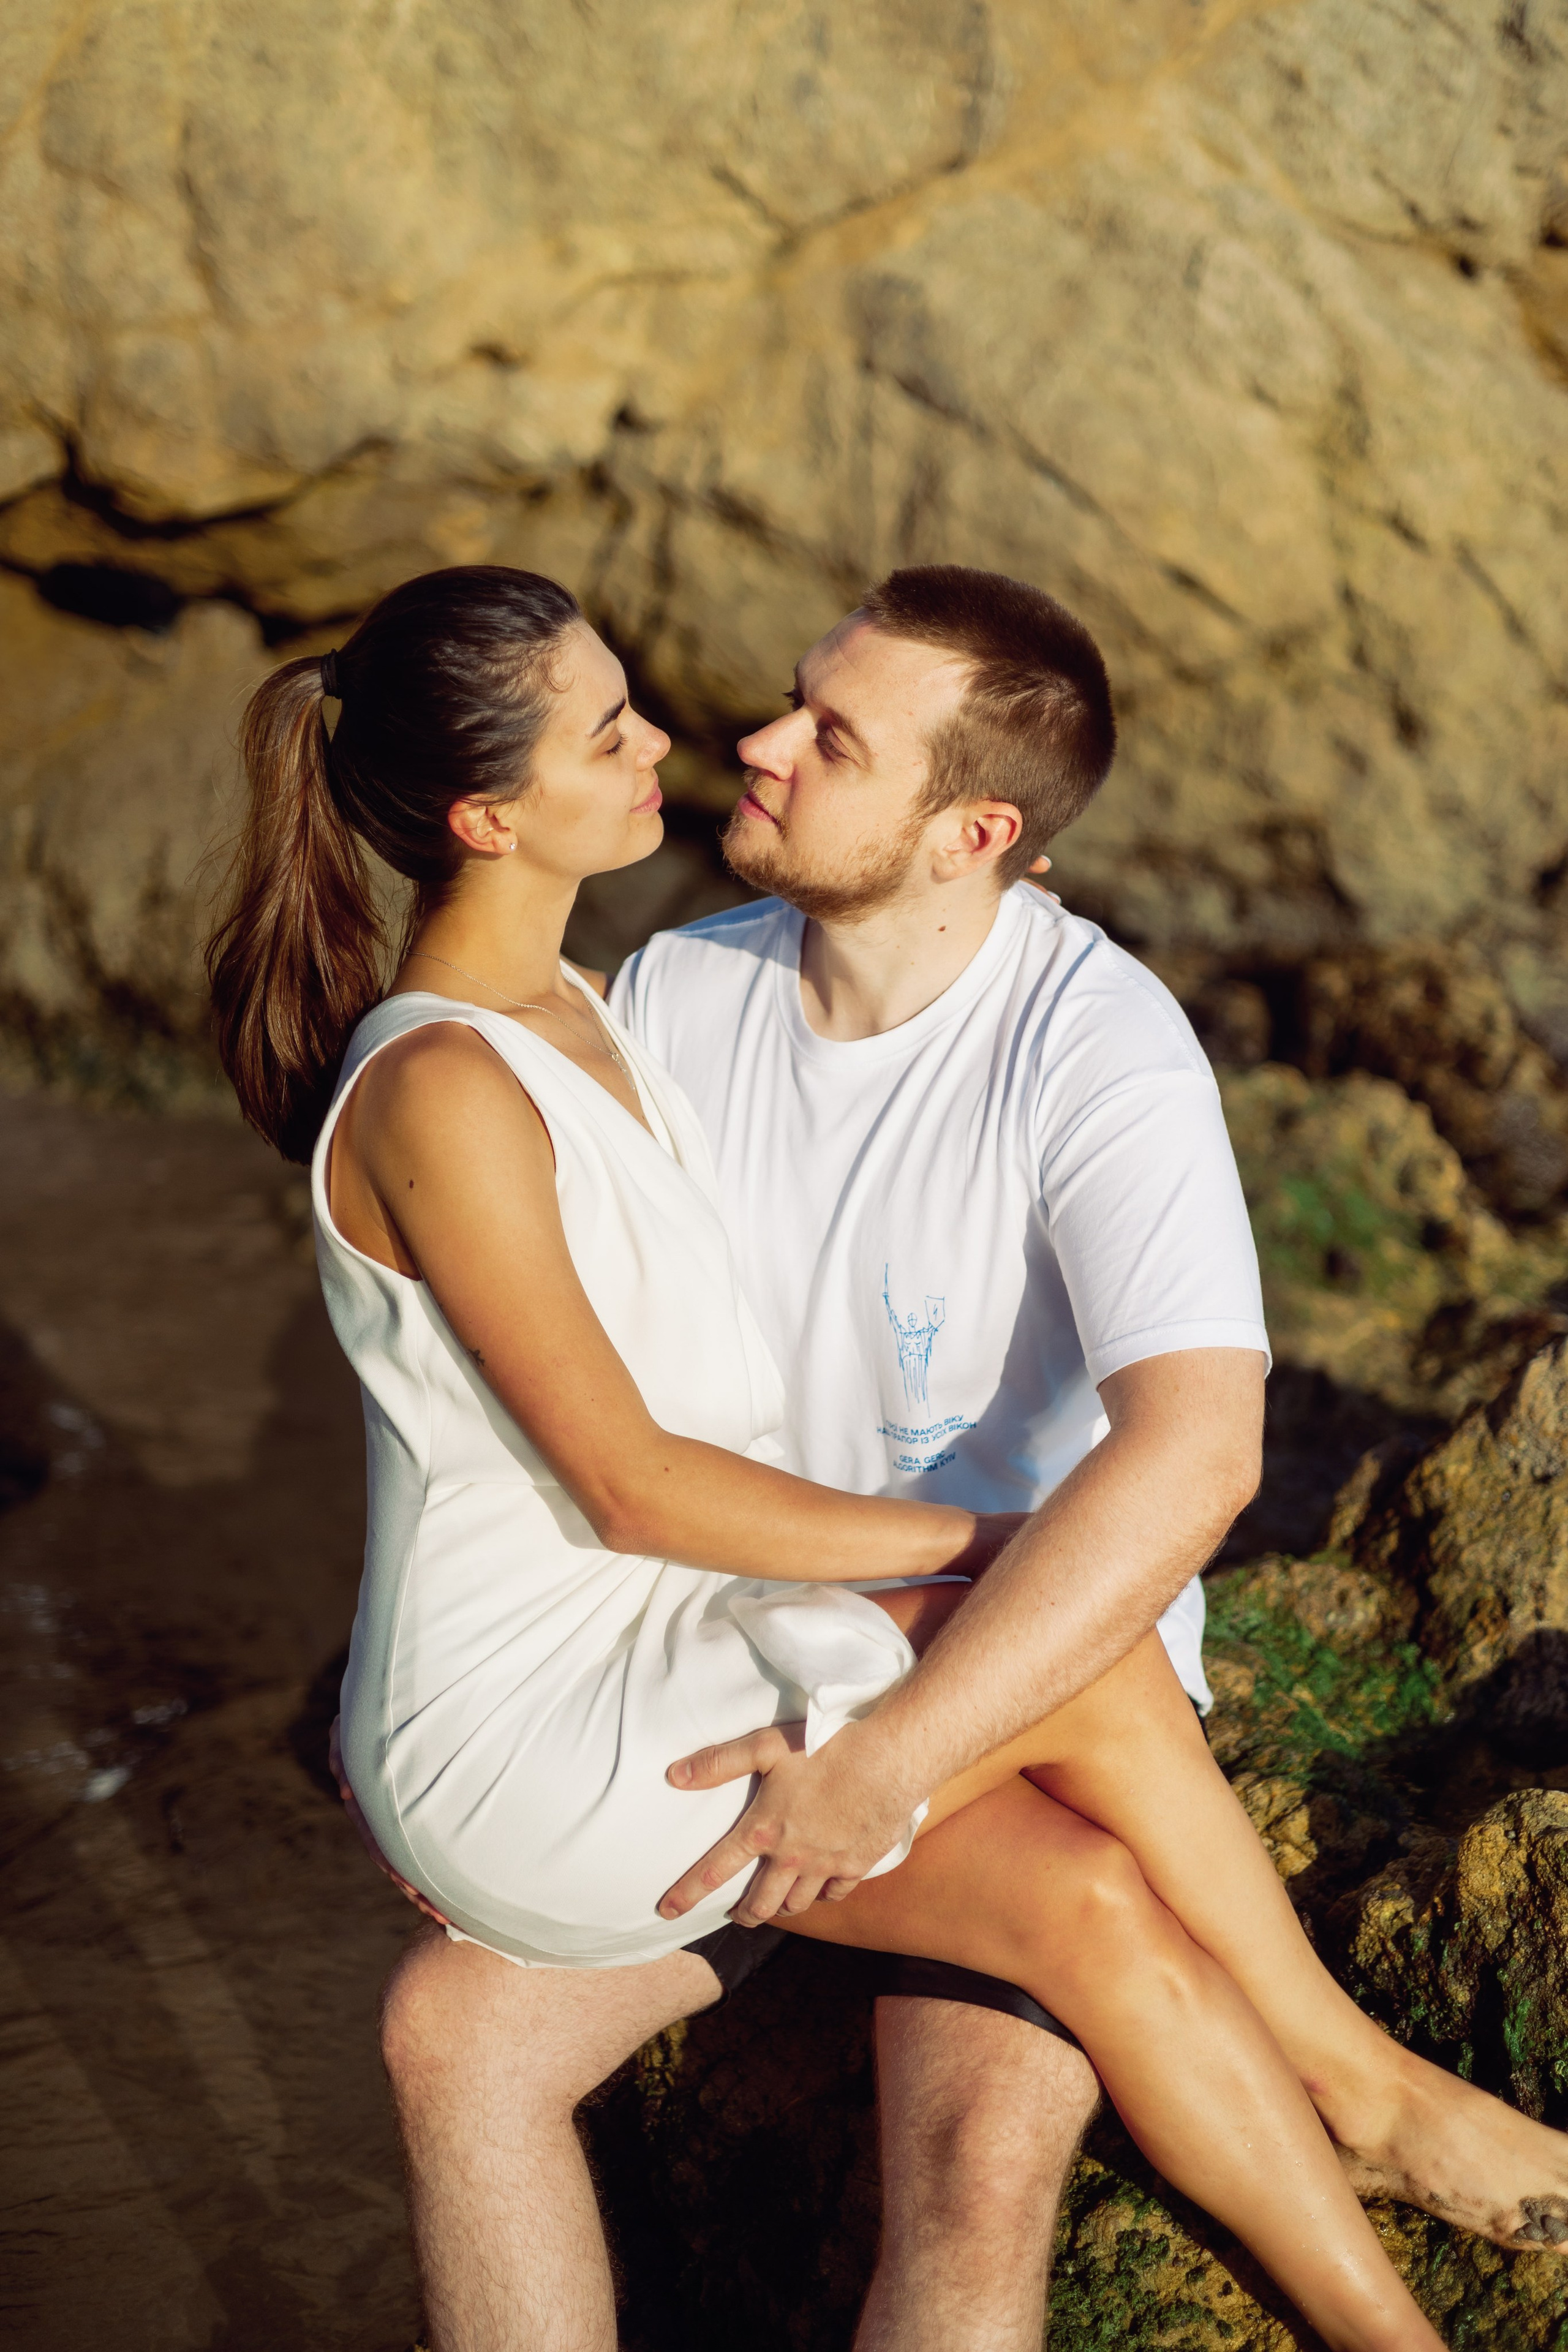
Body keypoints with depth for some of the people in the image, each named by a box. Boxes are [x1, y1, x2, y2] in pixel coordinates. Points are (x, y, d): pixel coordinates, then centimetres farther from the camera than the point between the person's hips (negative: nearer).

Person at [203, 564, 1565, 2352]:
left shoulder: (560, 1015, 9)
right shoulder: (438, 1090, -20)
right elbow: (626, 1481, -20)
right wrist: (977, 1545, -14)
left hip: (647, 1644, 8)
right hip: (522, 1739, -8)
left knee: (1092, 1903, -14)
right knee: (1077, 1658, -20)